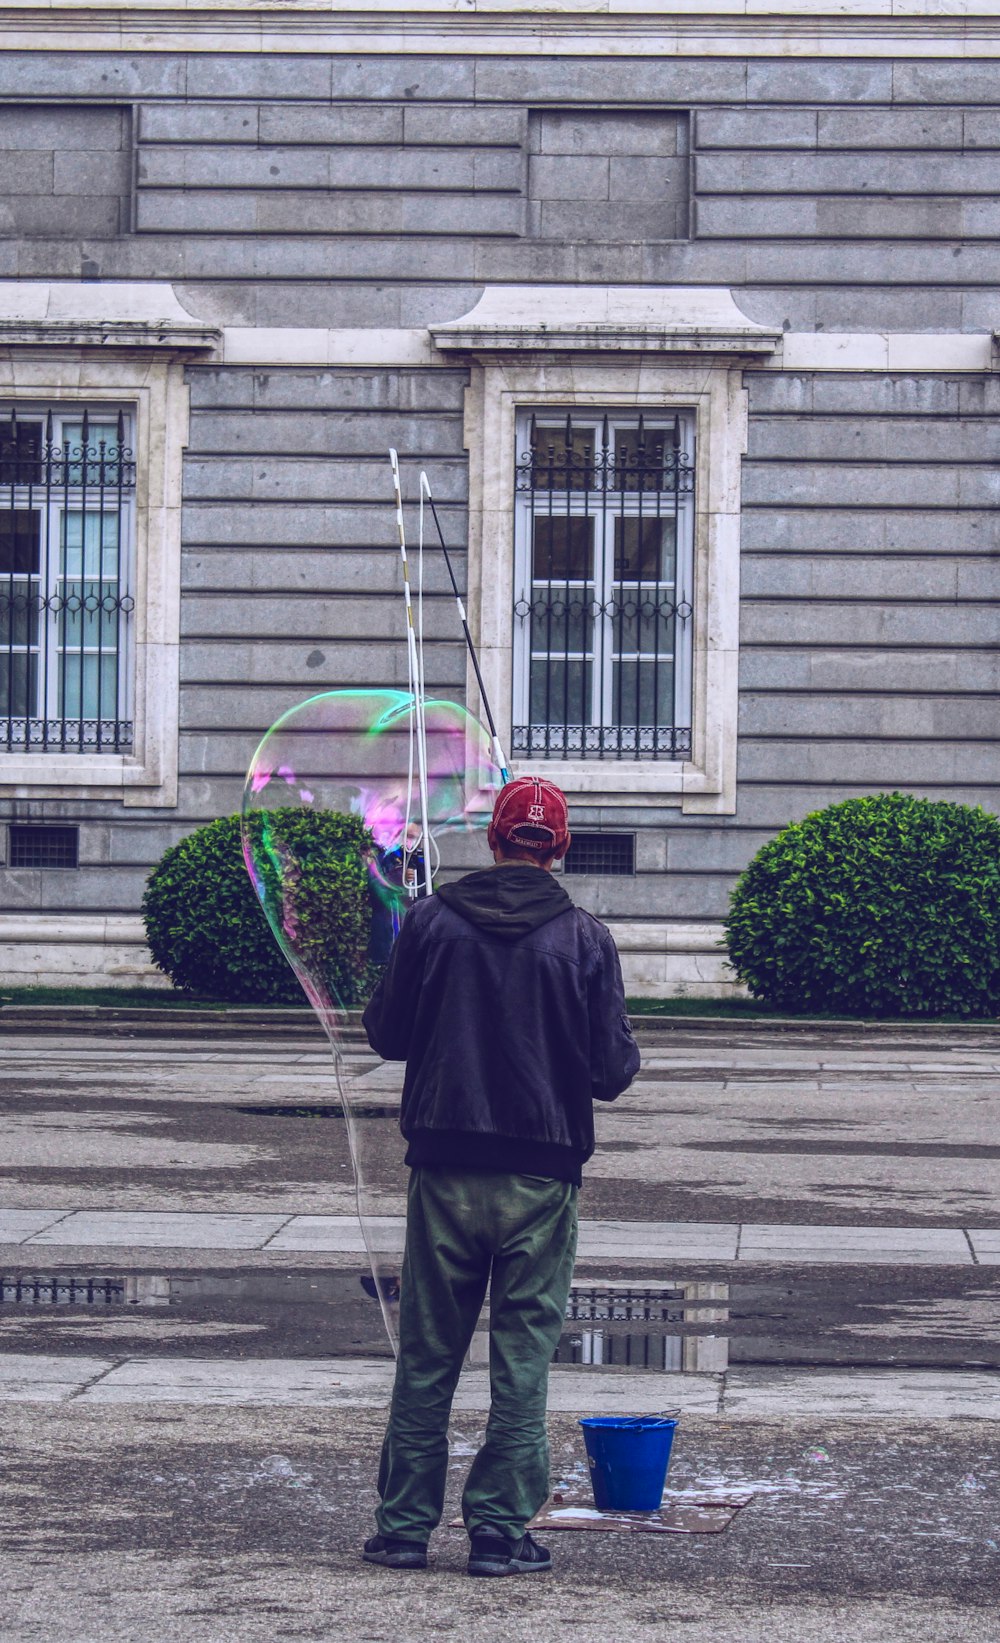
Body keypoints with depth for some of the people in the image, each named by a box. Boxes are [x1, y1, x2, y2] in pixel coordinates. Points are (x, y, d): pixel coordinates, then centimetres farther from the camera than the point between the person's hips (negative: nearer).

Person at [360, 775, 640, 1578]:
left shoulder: (431, 920, -2)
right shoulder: (584, 938, -4)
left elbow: (386, 1034, 6)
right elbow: (613, 1071, -4)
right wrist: (621, 1054, 18)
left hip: (444, 1172, 1)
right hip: (540, 1178, -1)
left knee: (426, 1354, 8)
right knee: (523, 1357, 4)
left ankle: (405, 1526, 10)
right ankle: (499, 1530, 3)